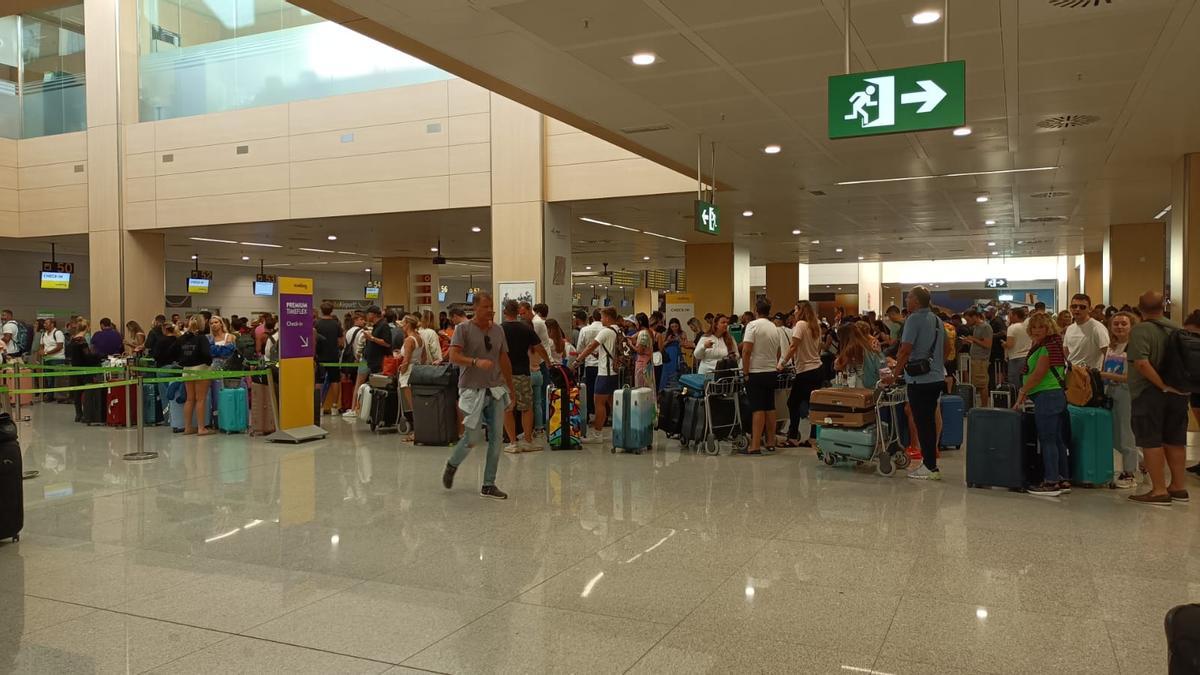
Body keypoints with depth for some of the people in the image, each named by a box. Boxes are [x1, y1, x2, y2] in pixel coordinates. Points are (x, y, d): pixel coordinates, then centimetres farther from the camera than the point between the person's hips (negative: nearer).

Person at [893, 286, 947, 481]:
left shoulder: (914, 319, -13)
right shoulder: (937, 320, 13)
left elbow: (905, 349, -18)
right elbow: (945, 349, 22)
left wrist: (895, 373, -9)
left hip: (920, 380, -9)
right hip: (937, 377, 9)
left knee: (922, 423, -4)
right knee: (929, 421, 16)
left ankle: (930, 467, -2)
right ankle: (929, 459, 24)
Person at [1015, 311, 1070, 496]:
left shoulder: (1048, 346, -13)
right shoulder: (1040, 346, 17)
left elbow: (1038, 374, -17)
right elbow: (1035, 373, 19)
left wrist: (1021, 394, -12)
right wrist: (1025, 391, 13)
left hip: (1047, 396, -10)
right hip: (1058, 395, 10)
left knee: (1047, 440, -6)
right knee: (1058, 440, 12)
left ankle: (1051, 482, -3)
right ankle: (1062, 479, 18)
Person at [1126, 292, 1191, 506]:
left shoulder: (1140, 331, -15)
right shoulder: (1179, 329, 7)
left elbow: (1141, 363, -26)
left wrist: (1163, 386, -19)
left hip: (1149, 394, -7)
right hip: (1178, 394, 7)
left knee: (1151, 442, -1)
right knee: (1175, 441, 15)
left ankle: (1159, 491, 0)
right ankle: (1178, 487, 23)